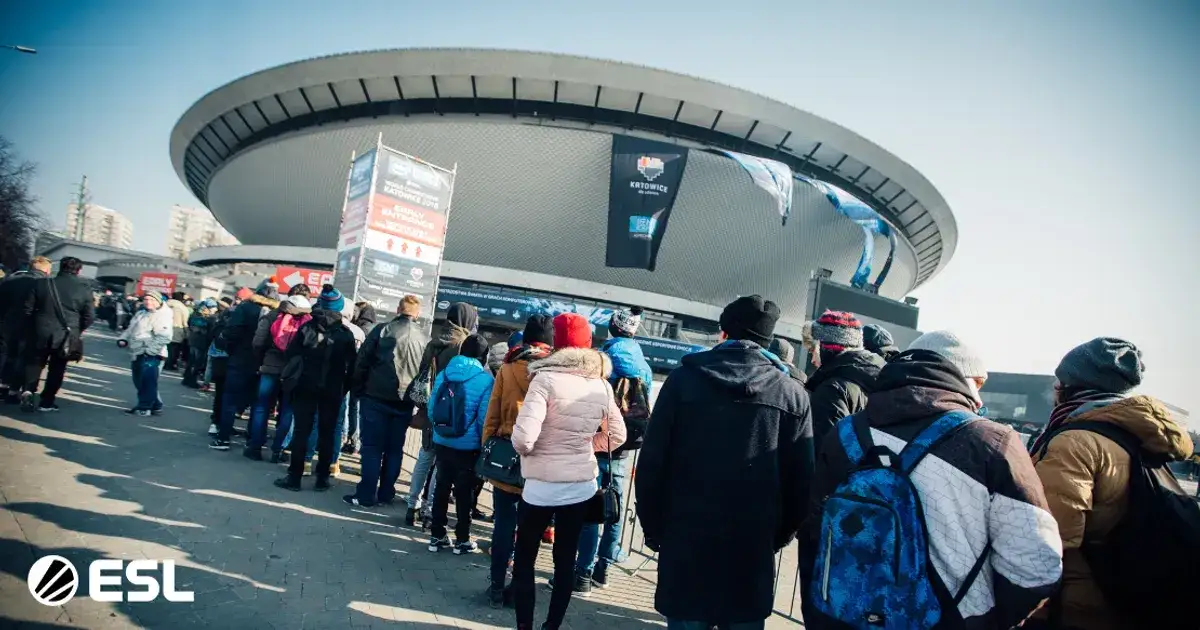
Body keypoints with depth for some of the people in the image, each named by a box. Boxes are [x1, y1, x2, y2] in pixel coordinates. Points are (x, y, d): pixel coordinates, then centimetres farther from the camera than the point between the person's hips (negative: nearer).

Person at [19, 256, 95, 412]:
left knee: (35, 362, 18)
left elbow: (28, 309, 0)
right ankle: (46, 401, 15)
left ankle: (27, 390, -3)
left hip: (41, 332, 1)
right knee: (57, 368, 11)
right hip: (66, 335, -1)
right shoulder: (84, 287, -6)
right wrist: (78, 331, 10)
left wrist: (34, 326, 16)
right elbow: (90, 315, -6)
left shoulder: (42, 283, -1)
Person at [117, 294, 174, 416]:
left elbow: (164, 337, -23)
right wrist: (123, 339, 10)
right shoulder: (141, 313, 18)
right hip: (137, 354, 10)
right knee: (140, 382, 15)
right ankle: (155, 405, 24)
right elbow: (130, 330, 29)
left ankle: (144, 407, -1)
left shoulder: (163, 315, -13)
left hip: (151, 356, -10)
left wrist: (150, 350, -25)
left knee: (147, 382, -9)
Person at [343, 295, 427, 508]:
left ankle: (366, 495, 2)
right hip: (404, 402, 3)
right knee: (394, 449, 11)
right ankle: (386, 494, 16)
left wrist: (356, 390, 4)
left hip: (376, 397, -3)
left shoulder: (382, 330, -4)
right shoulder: (424, 339, 4)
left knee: (372, 447, 2)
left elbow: (362, 362, -4)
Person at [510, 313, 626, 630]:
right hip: (582, 485, 5)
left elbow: (523, 438, -23)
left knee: (524, 558, 12)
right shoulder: (602, 385, 0)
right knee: (566, 559, 16)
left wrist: (523, 450, -2)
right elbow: (617, 435, 10)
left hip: (541, 485, -4)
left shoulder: (546, 378, -17)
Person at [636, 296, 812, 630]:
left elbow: (651, 463, -3)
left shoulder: (684, 379, -2)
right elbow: (800, 482, 0)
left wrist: (653, 527, 7)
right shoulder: (793, 395, 1)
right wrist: (777, 537, 13)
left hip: (685, 543, -1)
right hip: (754, 550, 1)